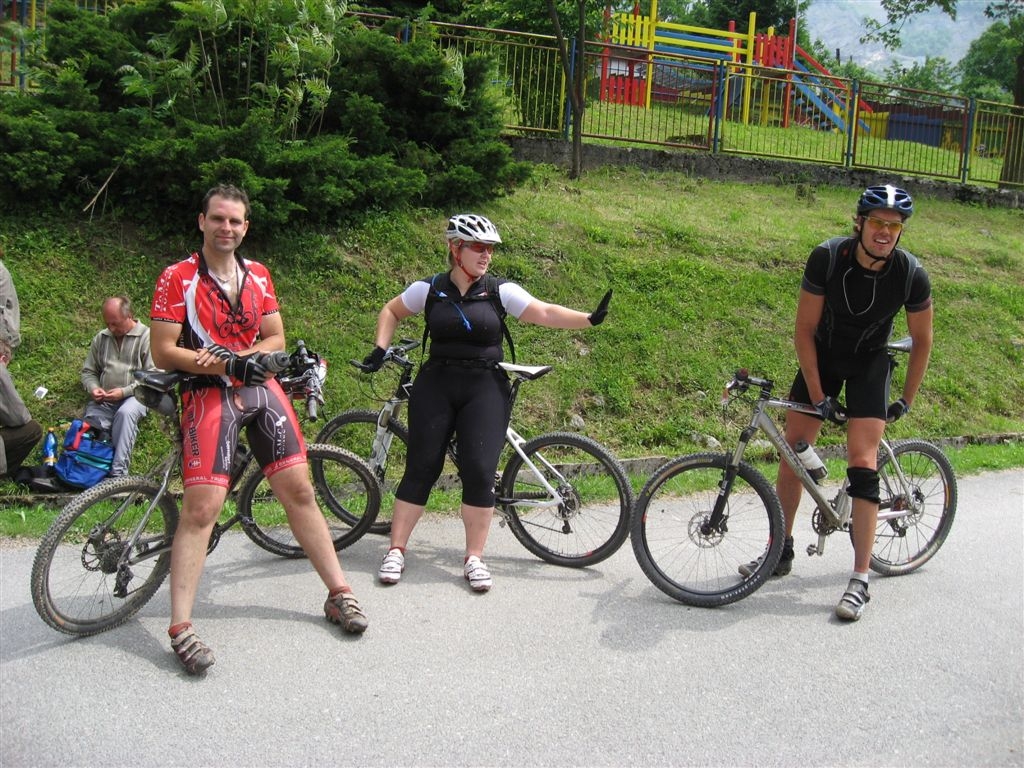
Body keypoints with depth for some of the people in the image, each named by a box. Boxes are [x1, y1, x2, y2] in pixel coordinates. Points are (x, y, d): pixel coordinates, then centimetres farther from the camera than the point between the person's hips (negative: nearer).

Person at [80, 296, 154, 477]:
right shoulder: (100, 338, 16)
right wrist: (93, 388, -1)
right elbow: (88, 371, 23)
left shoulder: (147, 337, -2)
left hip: (135, 396, -5)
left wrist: (124, 392, -17)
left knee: (125, 413, -36)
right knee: (92, 419, -27)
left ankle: (118, 472, -37)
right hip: (103, 400, 5)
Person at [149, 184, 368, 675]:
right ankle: (181, 628, -3)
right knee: (200, 508, -11)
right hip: (209, 395, -4)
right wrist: (226, 363, -20)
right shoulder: (178, 278, -4)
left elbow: (275, 339, 10)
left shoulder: (258, 275, 11)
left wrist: (242, 357, -11)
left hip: (261, 389, 4)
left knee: (299, 491, 3)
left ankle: (339, 595, 12)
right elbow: (163, 352, -8)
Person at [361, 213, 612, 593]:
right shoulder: (429, 289, 3)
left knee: (479, 473, -8)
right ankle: (396, 551, 13)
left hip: (485, 389, 0)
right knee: (420, 469, 1)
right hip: (435, 386, 1)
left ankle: (474, 558, 6)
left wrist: (589, 319, -24)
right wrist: (380, 348, 4)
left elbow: (546, 312, -10)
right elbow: (391, 311, 18)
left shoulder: (501, 291, 0)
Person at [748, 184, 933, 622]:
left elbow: (922, 340, -5)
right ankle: (781, 551, 16)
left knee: (862, 463, -13)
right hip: (822, 355, 2)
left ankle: (860, 581, -9)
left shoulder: (911, 275, -21)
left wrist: (906, 400, -2)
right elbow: (804, 330, -16)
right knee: (792, 450, 0)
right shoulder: (827, 258, -23)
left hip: (869, 363, -1)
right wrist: (817, 396, -17)